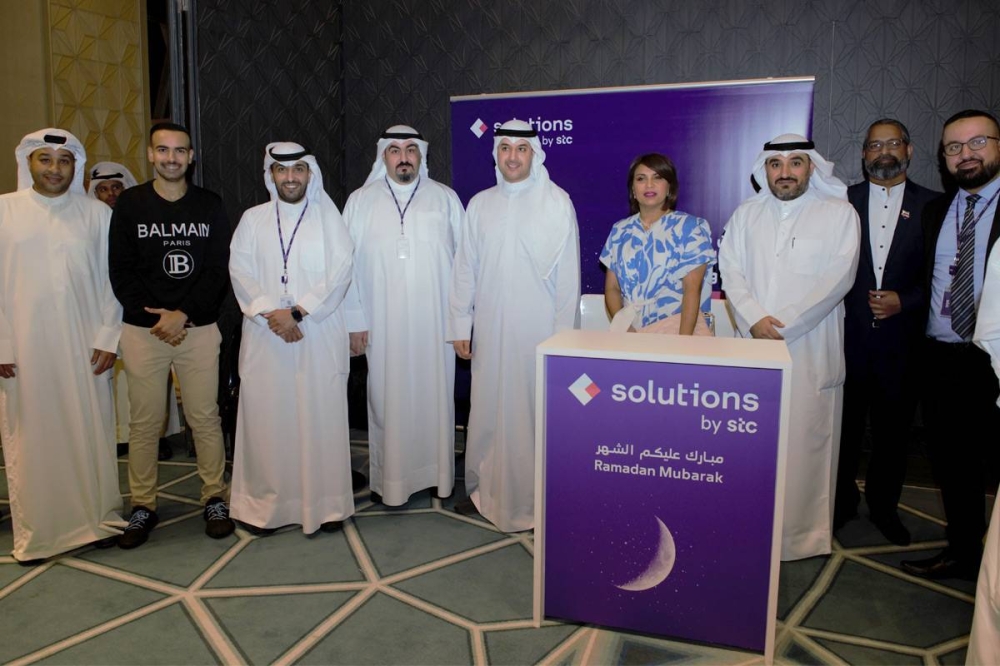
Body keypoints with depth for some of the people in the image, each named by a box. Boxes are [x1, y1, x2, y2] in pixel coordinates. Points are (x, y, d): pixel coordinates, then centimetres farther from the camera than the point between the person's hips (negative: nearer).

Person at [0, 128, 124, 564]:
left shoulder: (97, 214, 5)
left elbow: (112, 279, 4)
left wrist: (108, 338, -2)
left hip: (84, 346, 0)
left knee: (92, 433, 6)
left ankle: (100, 518, 20)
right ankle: (35, 533, 18)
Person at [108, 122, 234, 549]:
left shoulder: (210, 206, 4)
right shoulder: (130, 204, 3)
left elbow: (220, 272, 0)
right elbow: (121, 272, 1)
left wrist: (184, 315, -10)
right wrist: (156, 319, -9)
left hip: (199, 329, 0)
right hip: (143, 332, 0)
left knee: (205, 418, 5)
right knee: (144, 423, 6)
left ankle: (215, 498, 18)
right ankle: (143, 506, 19)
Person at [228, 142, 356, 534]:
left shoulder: (328, 217, 5)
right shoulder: (253, 219, 11)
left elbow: (340, 271, -5)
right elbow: (240, 270, 2)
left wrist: (298, 311, -13)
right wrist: (270, 314, -12)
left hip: (320, 336, -1)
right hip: (266, 337, 2)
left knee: (321, 416, 1)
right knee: (266, 418, 3)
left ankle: (326, 503, 13)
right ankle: (264, 503, 16)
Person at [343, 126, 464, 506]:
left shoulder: (445, 198, 6)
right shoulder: (360, 201, 6)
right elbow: (347, 264, 4)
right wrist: (355, 320, -1)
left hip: (434, 321, 0)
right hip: (383, 323, 0)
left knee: (435, 395, 6)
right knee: (388, 399, 4)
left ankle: (437, 473, 20)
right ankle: (389, 478, 16)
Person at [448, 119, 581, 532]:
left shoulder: (557, 203, -3)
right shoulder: (480, 204, 9)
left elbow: (567, 275, -4)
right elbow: (465, 268, 10)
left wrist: (563, 335, -6)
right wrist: (459, 325, 7)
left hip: (538, 332, -3)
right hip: (490, 331, 4)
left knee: (535, 414, 2)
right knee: (488, 412, 10)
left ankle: (536, 501, 16)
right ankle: (486, 490, 26)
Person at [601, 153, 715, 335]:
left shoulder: (690, 227, 1)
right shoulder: (620, 231, 10)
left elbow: (692, 290, -6)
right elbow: (612, 288, 9)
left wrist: (683, 342, -15)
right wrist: (624, 328, -7)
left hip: (677, 329, -2)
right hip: (633, 331, 2)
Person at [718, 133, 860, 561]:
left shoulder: (839, 213, 2)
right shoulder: (747, 213, 12)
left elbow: (837, 278, -7)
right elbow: (730, 268, 4)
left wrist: (782, 324, -12)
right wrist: (754, 319, -11)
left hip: (810, 351, -3)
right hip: (753, 346, 3)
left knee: (805, 441, 0)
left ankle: (802, 533, 14)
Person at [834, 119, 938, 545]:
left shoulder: (932, 206, 4)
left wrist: (904, 301, -11)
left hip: (900, 339, 0)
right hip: (847, 336, 0)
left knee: (892, 429, 11)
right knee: (844, 425, 8)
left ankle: (883, 506, 29)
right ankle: (841, 503, 25)